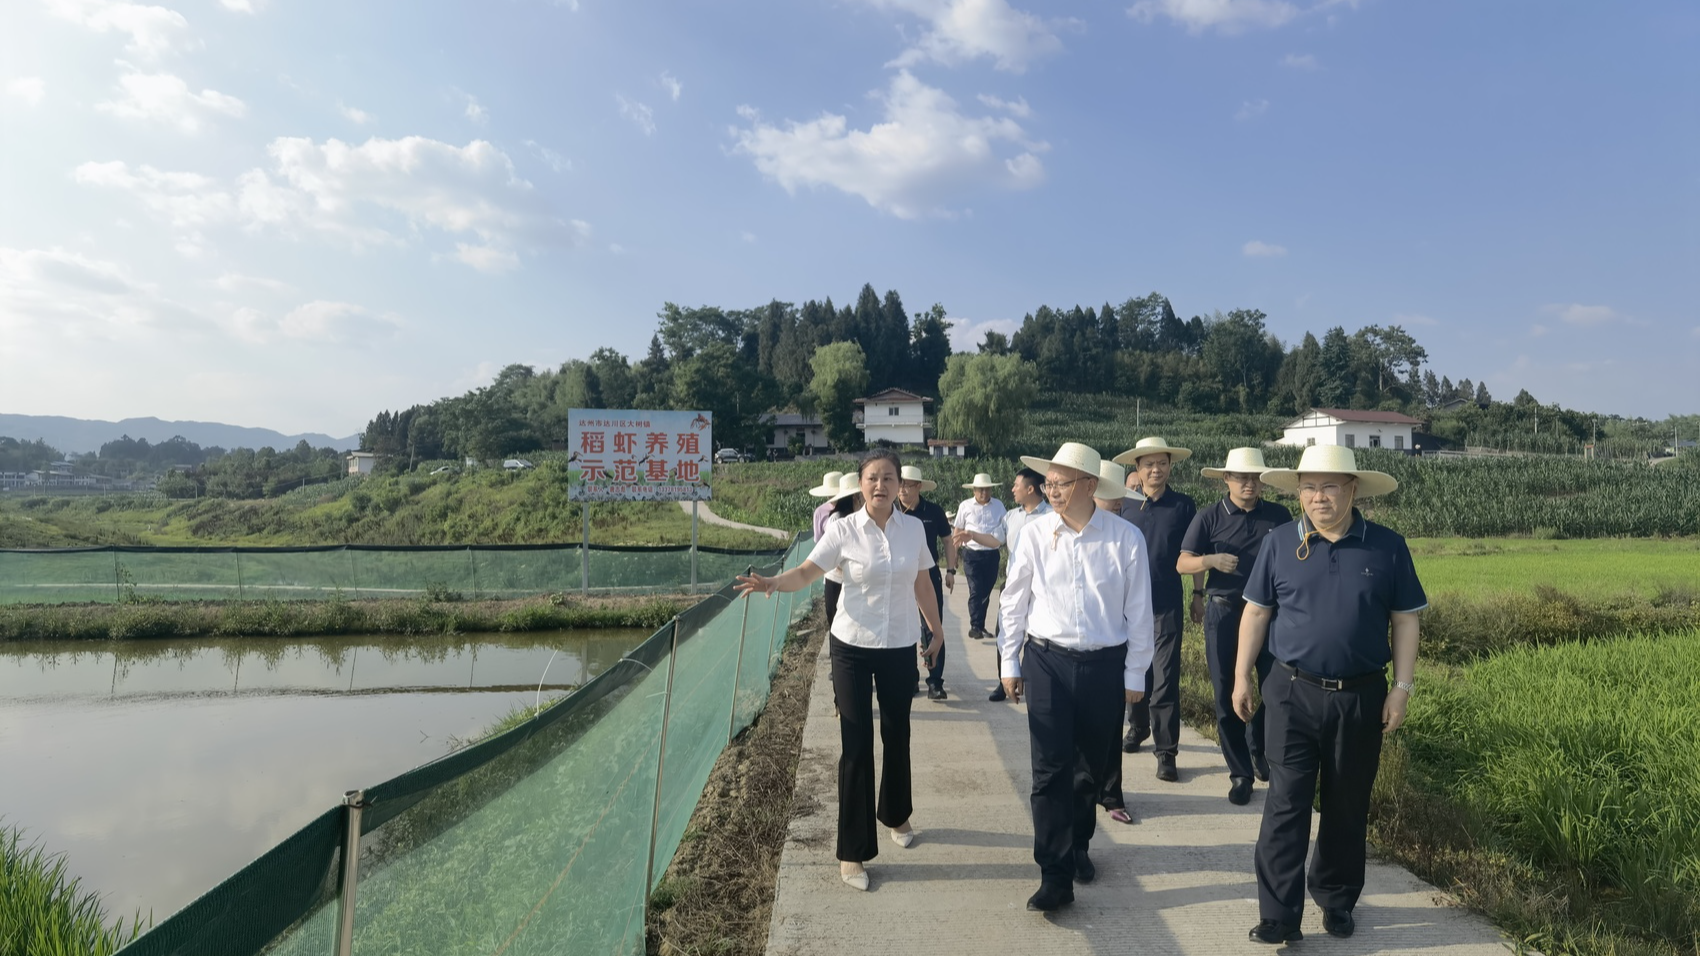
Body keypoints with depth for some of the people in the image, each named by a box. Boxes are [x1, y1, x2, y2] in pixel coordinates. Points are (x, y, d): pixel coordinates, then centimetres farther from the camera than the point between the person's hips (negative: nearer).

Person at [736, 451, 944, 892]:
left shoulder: (913, 528, -2)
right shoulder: (843, 530, -10)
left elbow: (922, 583, 9)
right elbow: (806, 572, -18)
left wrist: (936, 628, 16)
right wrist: (771, 582, -36)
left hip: (900, 648, 3)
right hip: (853, 648, -3)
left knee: (896, 735, 18)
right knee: (856, 746, 0)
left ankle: (895, 814, 46)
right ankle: (854, 852, 12)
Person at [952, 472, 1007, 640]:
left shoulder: (998, 505, 4)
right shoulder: (965, 506, -1)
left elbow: (1005, 528, 11)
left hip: (991, 554, 3)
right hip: (972, 554, -2)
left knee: (986, 591, 10)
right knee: (976, 591, -10)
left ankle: (980, 626, 21)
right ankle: (975, 627, -5)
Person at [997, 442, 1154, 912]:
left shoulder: (1125, 538, -7)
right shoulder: (1034, 534, -6)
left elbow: (1138, 611, 0)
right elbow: (1014, 601, 3)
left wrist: (1134, 675, 3)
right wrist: (1009, 662, 5)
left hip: (1105, 666, 1)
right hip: (1047, 662, 0)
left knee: (1092, 767, 15)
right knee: (1051, 768, -2)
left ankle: (1077, 845, 38)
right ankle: (1055, 876, 7)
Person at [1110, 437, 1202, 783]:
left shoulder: (1183, 506, 0)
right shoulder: (1126, 506, 3)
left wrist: (1198, 593, 6)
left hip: (1167, 603, -2)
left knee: (1165, 678, -4)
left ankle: (1166, 750, 3)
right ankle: (1138, 728, 33)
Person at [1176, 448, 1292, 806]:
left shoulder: (1279, 516, 3)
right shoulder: (1209, 518, 0)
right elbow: (1182, 564, -1)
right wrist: (1211, 560, -20)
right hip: (1224, 612, -1)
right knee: (1227, 695, 5)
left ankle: (1259, 750, 35)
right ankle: (1240, 772, 19)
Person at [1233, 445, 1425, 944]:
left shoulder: (1387, 547, -2)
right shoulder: (1279, 542, -2)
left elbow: (1405, 621, 4)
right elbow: (1256, 612, 3)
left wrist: (1402, 687, -1)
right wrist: (1242, 677, 2)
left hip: (1361, 697, 1)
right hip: (1293, 694, -1)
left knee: (1347, 806, 15)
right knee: (1286, 805, -2)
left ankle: (1336, 899, 33)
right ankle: (1279, 915, 5)